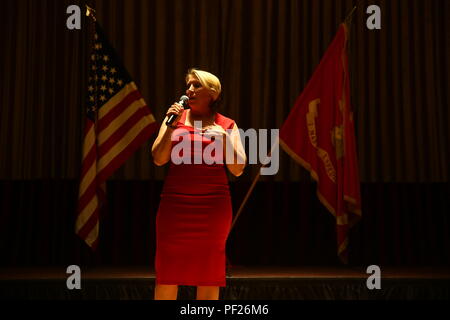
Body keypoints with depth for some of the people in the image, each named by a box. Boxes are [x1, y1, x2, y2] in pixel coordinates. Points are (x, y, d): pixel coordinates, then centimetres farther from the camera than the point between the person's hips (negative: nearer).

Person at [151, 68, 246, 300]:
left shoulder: (226, 125, 6)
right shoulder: (176, 117, 8)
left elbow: (238, 170, 1)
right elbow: (159, 159, 1)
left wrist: (224, 138, -11)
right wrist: (171, 126, -10)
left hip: (213, 205, 0)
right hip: (175, 204, 1)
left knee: (209, 273, 5)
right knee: (167, 272, 2)